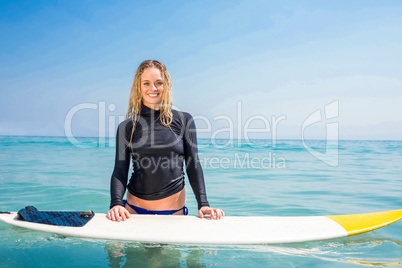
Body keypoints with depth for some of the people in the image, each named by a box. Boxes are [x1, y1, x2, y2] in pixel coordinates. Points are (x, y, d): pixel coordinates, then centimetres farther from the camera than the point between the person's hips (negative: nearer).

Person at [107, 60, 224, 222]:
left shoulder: (184, 120, 0)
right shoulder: (126, 127, 2)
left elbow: (193, 165, -1)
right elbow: (120, 171, -1)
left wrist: (203, 204, -10)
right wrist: (116, 204, -17)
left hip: (174, 209, 0)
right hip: (135, 208, 1)